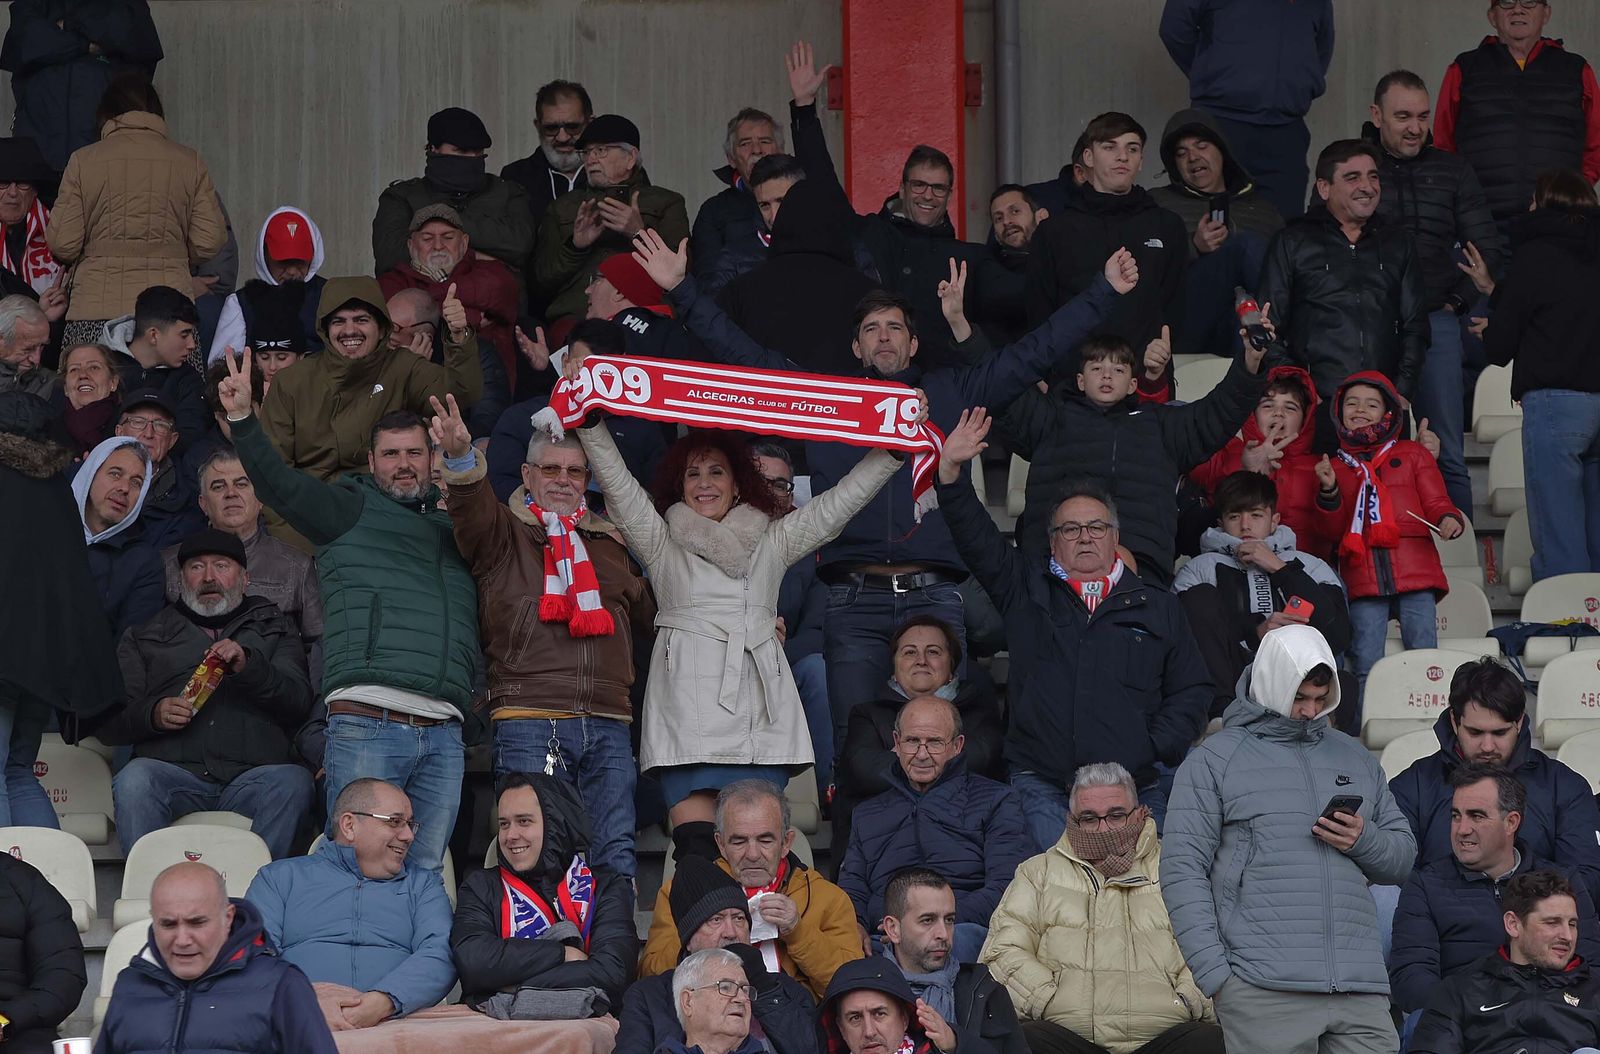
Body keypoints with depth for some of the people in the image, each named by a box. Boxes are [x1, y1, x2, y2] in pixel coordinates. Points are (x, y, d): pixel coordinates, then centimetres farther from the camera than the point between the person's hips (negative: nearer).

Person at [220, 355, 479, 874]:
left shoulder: (451, 525, 25)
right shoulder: (351, 510, 10)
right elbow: (280, 485, -3)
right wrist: (242, 419, -18)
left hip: (443, 734, 5)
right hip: (366, 724, -5)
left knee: (425, 872, 2)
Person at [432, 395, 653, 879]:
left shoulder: (608, 543, 24)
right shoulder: (504, 532, 9)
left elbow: (650, 612, 35)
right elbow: (472, 508, -15)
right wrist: (461, 459, -36)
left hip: (608, 725, 5)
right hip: (530, 721, -4)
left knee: (616, 854, 2)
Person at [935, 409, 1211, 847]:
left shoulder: (1157, 607, 16)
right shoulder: (1026, 590, 14)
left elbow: (1191, 690, 16)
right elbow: (976, 539, 4)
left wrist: (1156, 748, 0)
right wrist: (950, 469, -9)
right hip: (1042, 788, -1)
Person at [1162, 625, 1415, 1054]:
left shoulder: (1355, 758, 21)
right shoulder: (1213, 761, 5)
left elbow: (1403, 856, 23)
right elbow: (1182, 871, -2)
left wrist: (1364, 841, -2)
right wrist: (1215, 974, -10)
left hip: (1361, 987, 4)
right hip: (1263, 992, -4)